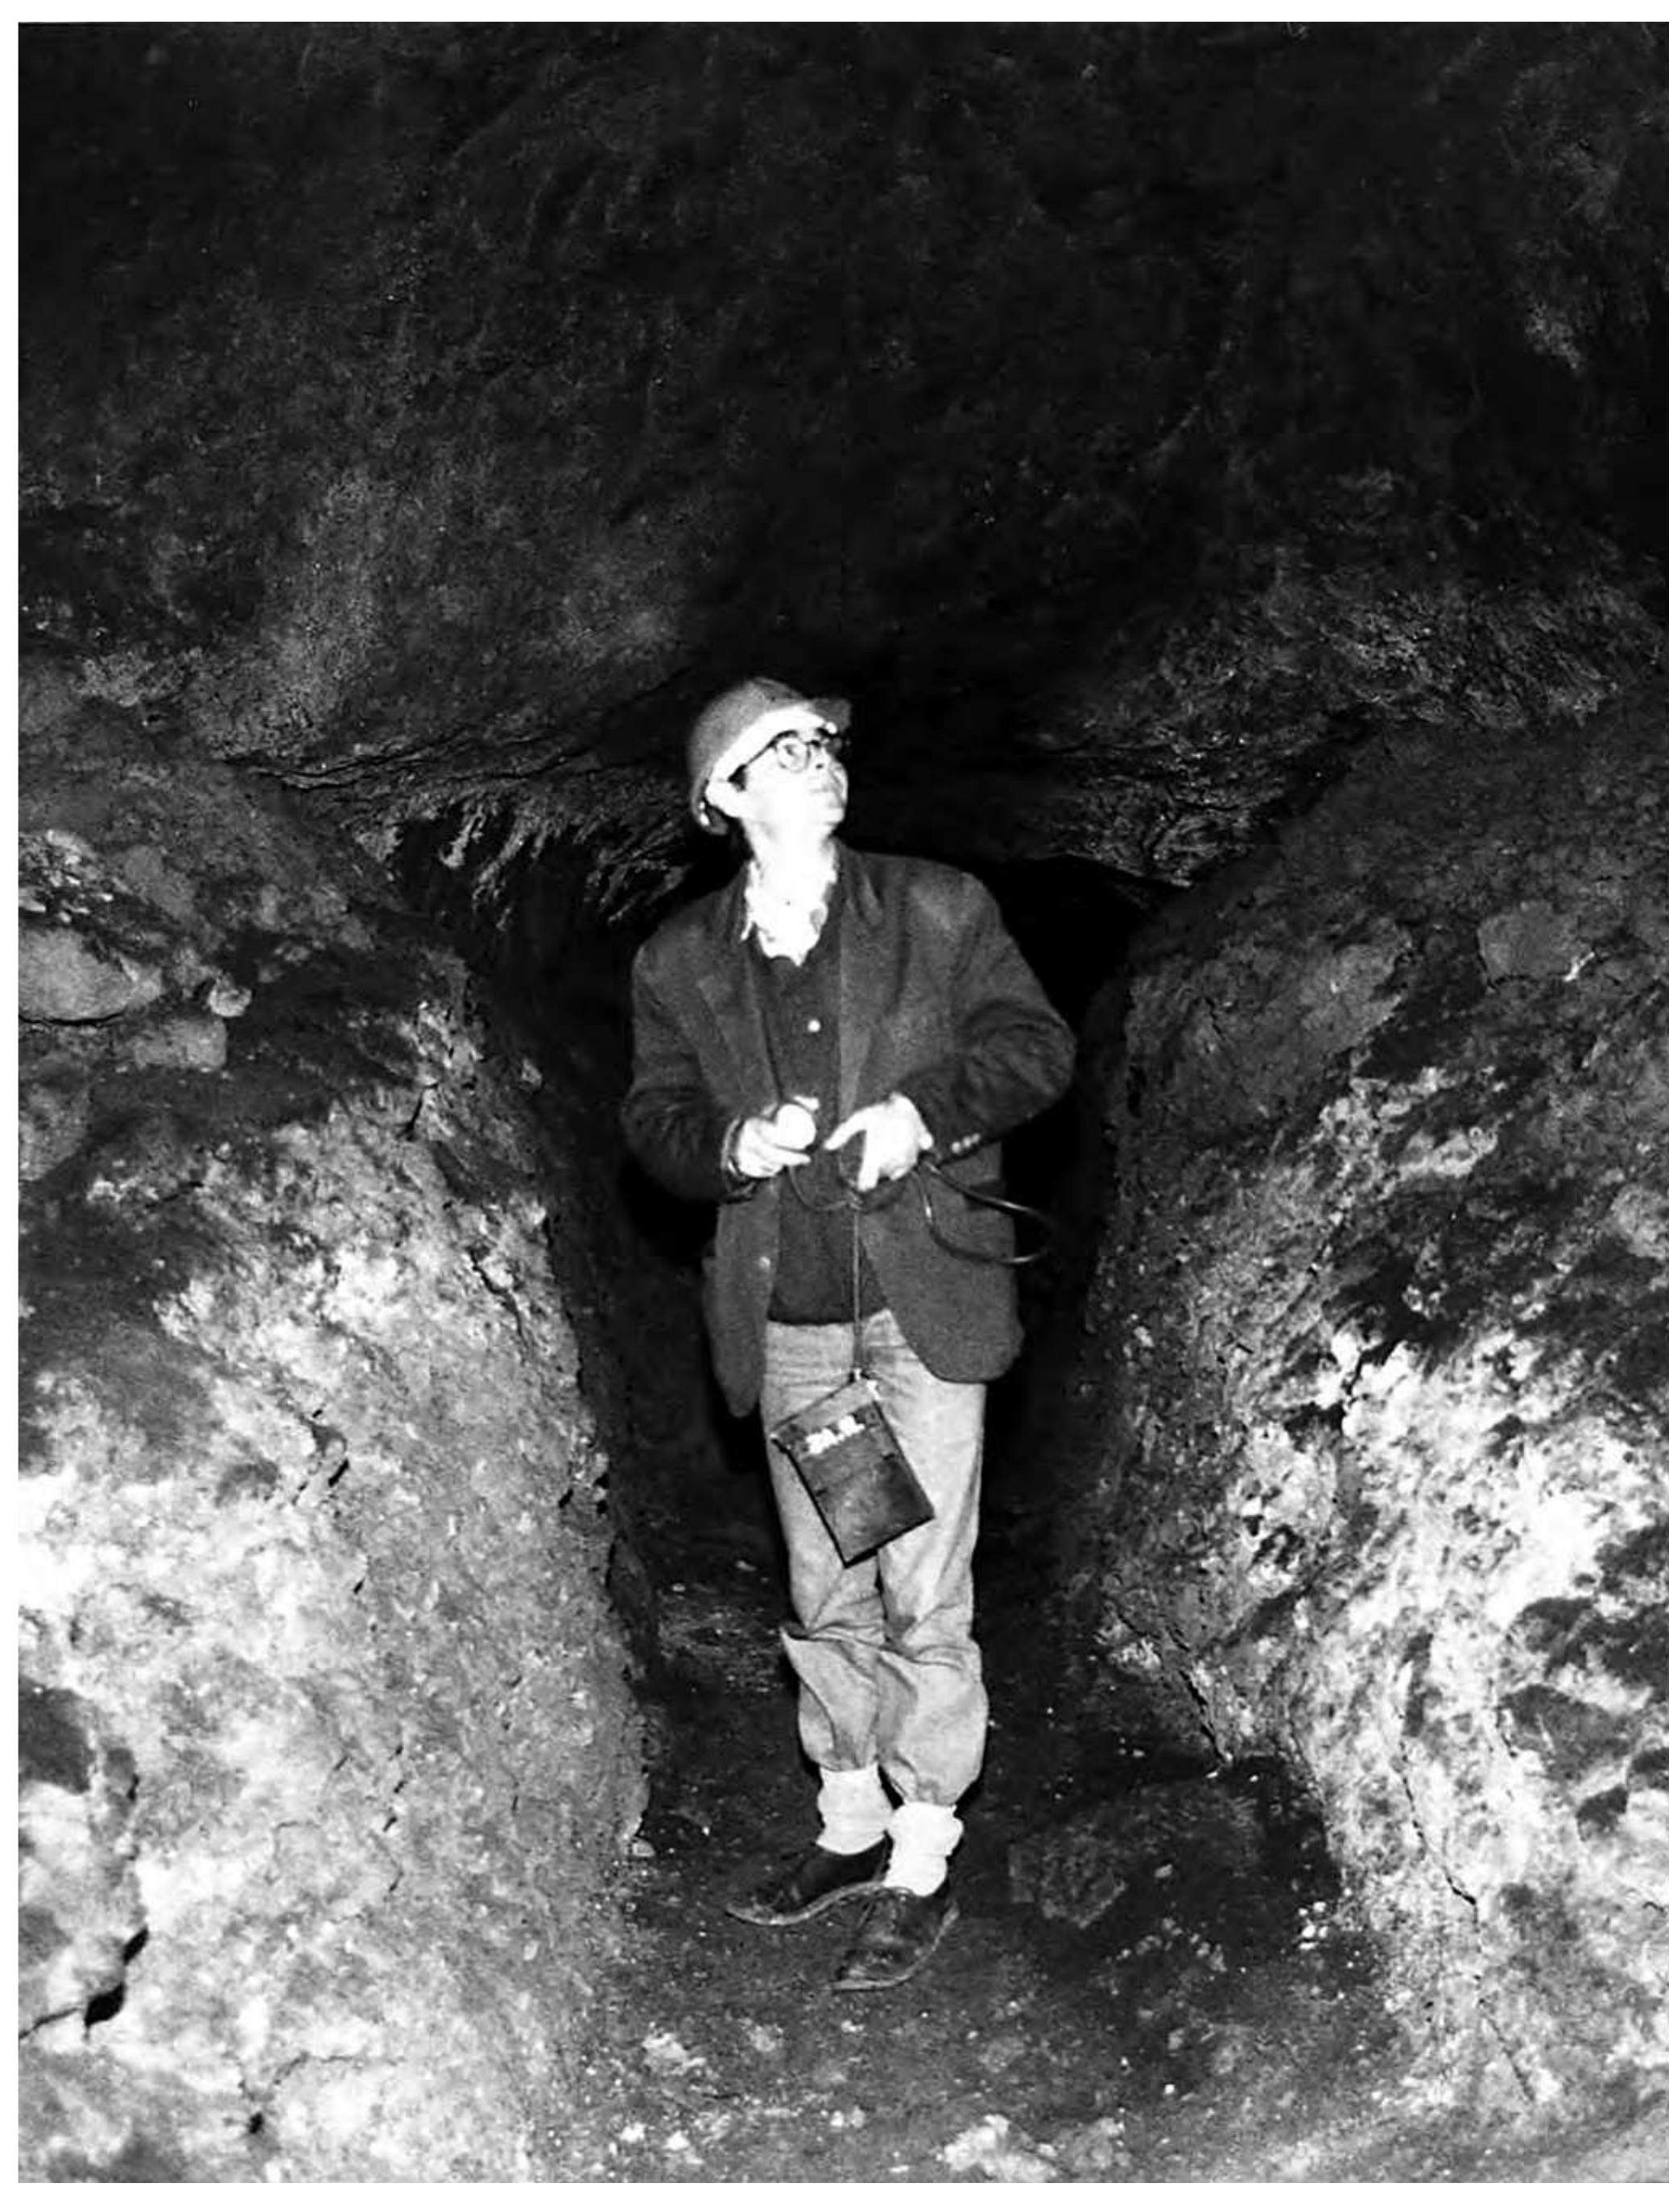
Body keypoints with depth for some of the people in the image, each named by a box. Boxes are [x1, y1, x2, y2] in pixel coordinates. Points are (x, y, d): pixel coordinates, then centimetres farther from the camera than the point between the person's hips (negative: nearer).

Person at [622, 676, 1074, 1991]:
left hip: (923, 1302, -2)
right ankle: (851, 1829, 32)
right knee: (824, 1598, 14)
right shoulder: (679, 962, 7)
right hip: (786, 1322, 3)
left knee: (924, 1599, -1)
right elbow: (653, 1123, 6)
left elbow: (1037, 1046, 1)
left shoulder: (939, 910, 2)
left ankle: (924, 1870, 14)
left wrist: (924, 1107, -16)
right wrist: (733, 1143, -16)